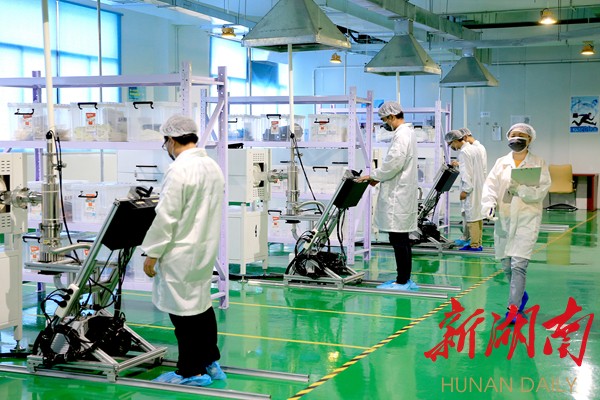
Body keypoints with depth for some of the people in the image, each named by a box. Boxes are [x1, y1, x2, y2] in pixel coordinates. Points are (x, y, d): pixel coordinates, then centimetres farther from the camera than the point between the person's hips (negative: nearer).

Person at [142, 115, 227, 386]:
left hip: (181, 254, -9)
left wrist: (152, 254, -12)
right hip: (205, 249, 9)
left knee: (184, 311, 1)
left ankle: (191, 372, 9)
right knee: (202, 305, 18)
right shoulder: (213, 166, 8)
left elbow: (166, 217, -19)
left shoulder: (179, 170, -18)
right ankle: (209, 363, 27)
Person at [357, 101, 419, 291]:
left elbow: (393, 163, -20)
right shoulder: (408, 132, 17)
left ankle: (402, 281, -4)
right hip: (402, 193, 10)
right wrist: (378, 177, 12)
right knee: (402, 238, 13)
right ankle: (405, 279, 17)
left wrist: (374, 176, -7)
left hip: (398, 195, -10)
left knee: (398, 239, -7)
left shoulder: (401, 135, -15)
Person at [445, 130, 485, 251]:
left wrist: (465, 190, -17)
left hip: (471, 189, -10)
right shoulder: (475, 149, 14)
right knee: (478, 216, 12)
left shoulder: (463, 152, -15)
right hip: (480, 188, 10)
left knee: (472, 217, -6)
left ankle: (474, 245, -4)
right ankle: (478, 243, 17)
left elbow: (466, 173, -19)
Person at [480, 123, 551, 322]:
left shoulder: (538, 163, 3)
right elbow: (490, 185, 1)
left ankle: (513, 307, -10)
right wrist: (489, 203, -18)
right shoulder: (501, 163, 12)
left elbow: (541, 190, -7)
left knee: (519, 264, -13)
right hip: (503, 218, 4)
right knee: (506, 265, 11)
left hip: (527, 219, -4)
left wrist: (519, 188, -21)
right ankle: (520, 294, 36)